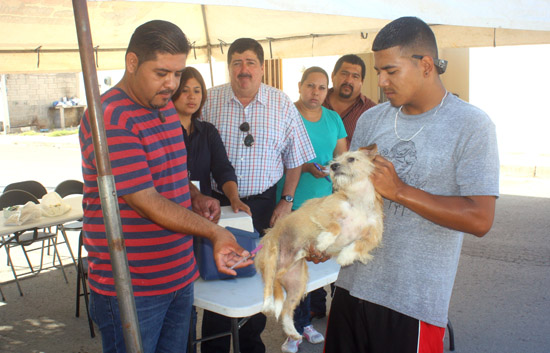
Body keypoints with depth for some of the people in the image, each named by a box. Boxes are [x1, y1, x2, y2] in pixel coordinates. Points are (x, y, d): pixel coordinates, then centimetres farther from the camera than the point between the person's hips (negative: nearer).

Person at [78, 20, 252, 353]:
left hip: (180, 276, 8)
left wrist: (195, 197, 2)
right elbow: (145, 201, -22)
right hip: (130, 290, -8)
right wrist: (214, 232, -24)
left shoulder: (166, 107, 9)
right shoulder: (108, 119, -19)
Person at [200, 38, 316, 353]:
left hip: (263, 204, 1)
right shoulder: (209, 102, -2)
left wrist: (287, 201, 3)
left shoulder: (283, 105, 1)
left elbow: (295, 158, 7)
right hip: (218, 202, -1)